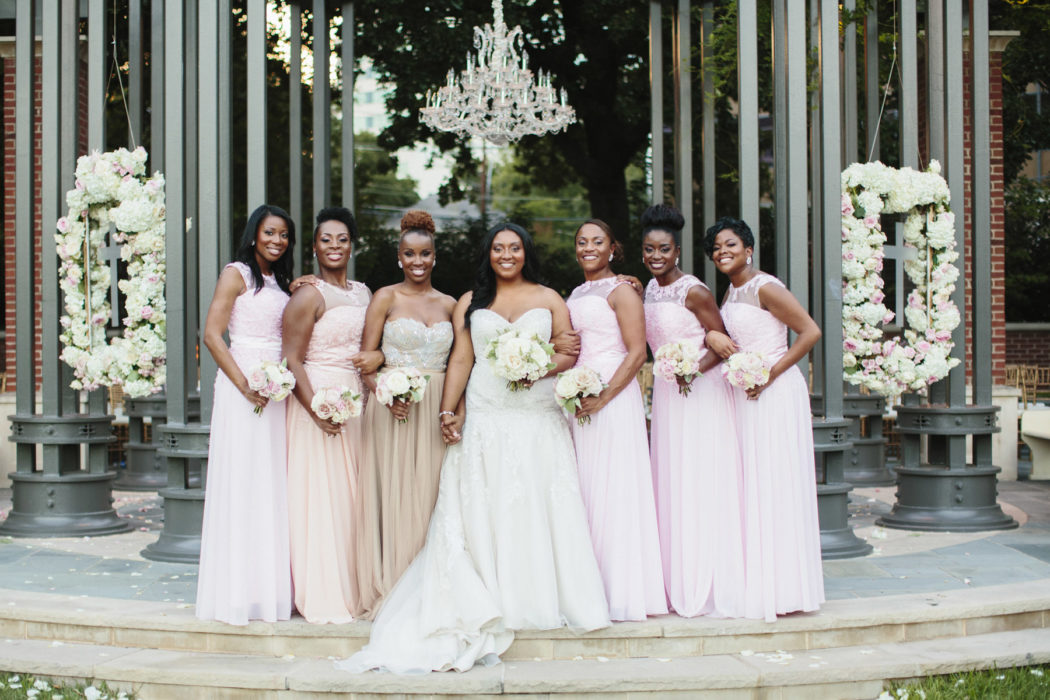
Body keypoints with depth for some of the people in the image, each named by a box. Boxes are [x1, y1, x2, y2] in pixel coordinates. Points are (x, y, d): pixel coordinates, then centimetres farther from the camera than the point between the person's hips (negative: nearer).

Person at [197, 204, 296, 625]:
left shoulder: (280, 282, 18)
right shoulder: (236, 274, -3)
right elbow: (212, 334, -11)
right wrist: (245, 385, -17)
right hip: (242, 385, -7)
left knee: (274, 486, 7)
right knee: (242, 483, -4)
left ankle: (272, 588, 12)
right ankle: (239, 591, 2)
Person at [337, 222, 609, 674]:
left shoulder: (549, 299, 11)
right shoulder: (470, 303, 12)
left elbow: (569, 351, 6)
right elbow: (460, 360, 6)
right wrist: (448, 412, -3)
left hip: (539, 420, 0)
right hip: (485, 420, 0)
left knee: (537, 506, -2)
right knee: (483, 509, -3)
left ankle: (540, 597, 8)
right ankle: (488, 607, 1)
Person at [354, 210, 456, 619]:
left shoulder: (449, 305, 12)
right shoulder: (386, 298, 2)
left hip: (436, 408, 3)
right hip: (393, 405, -3)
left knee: (429, 495, 3)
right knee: (392, 495, -3)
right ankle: (388, 593, 3)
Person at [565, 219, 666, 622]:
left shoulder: (621, 291, -4)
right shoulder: (576, 295, 18)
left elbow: (637, 353, -12)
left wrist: (603, 397, -18)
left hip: (613, 396, -7)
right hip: (579, 401, 7)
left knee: (616, 490, -5)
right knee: (587, 490, 6)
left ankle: (625, 592, 1)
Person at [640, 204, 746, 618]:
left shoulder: (694, 292, -12)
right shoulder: (649, 290, 9)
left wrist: (695, 368, -25)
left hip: (701, 393, -7)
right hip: (665, 393, 7)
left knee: (702, 484, -4)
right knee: (671, 486, 8)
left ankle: (712, 588, 4)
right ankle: (682, 586, 16)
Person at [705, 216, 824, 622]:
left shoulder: (765, 288, -11)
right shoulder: (731, 292, 13)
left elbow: (811, 332, -15)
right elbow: (722, 338, 14)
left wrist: (770, 373, -17)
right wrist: (711, 336, -10)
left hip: (775, 394, -8)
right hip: (744, 395, 8)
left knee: (776, 486, -4)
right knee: (751, 488, 9)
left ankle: (785, 591, 3)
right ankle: (756, 586, 16)